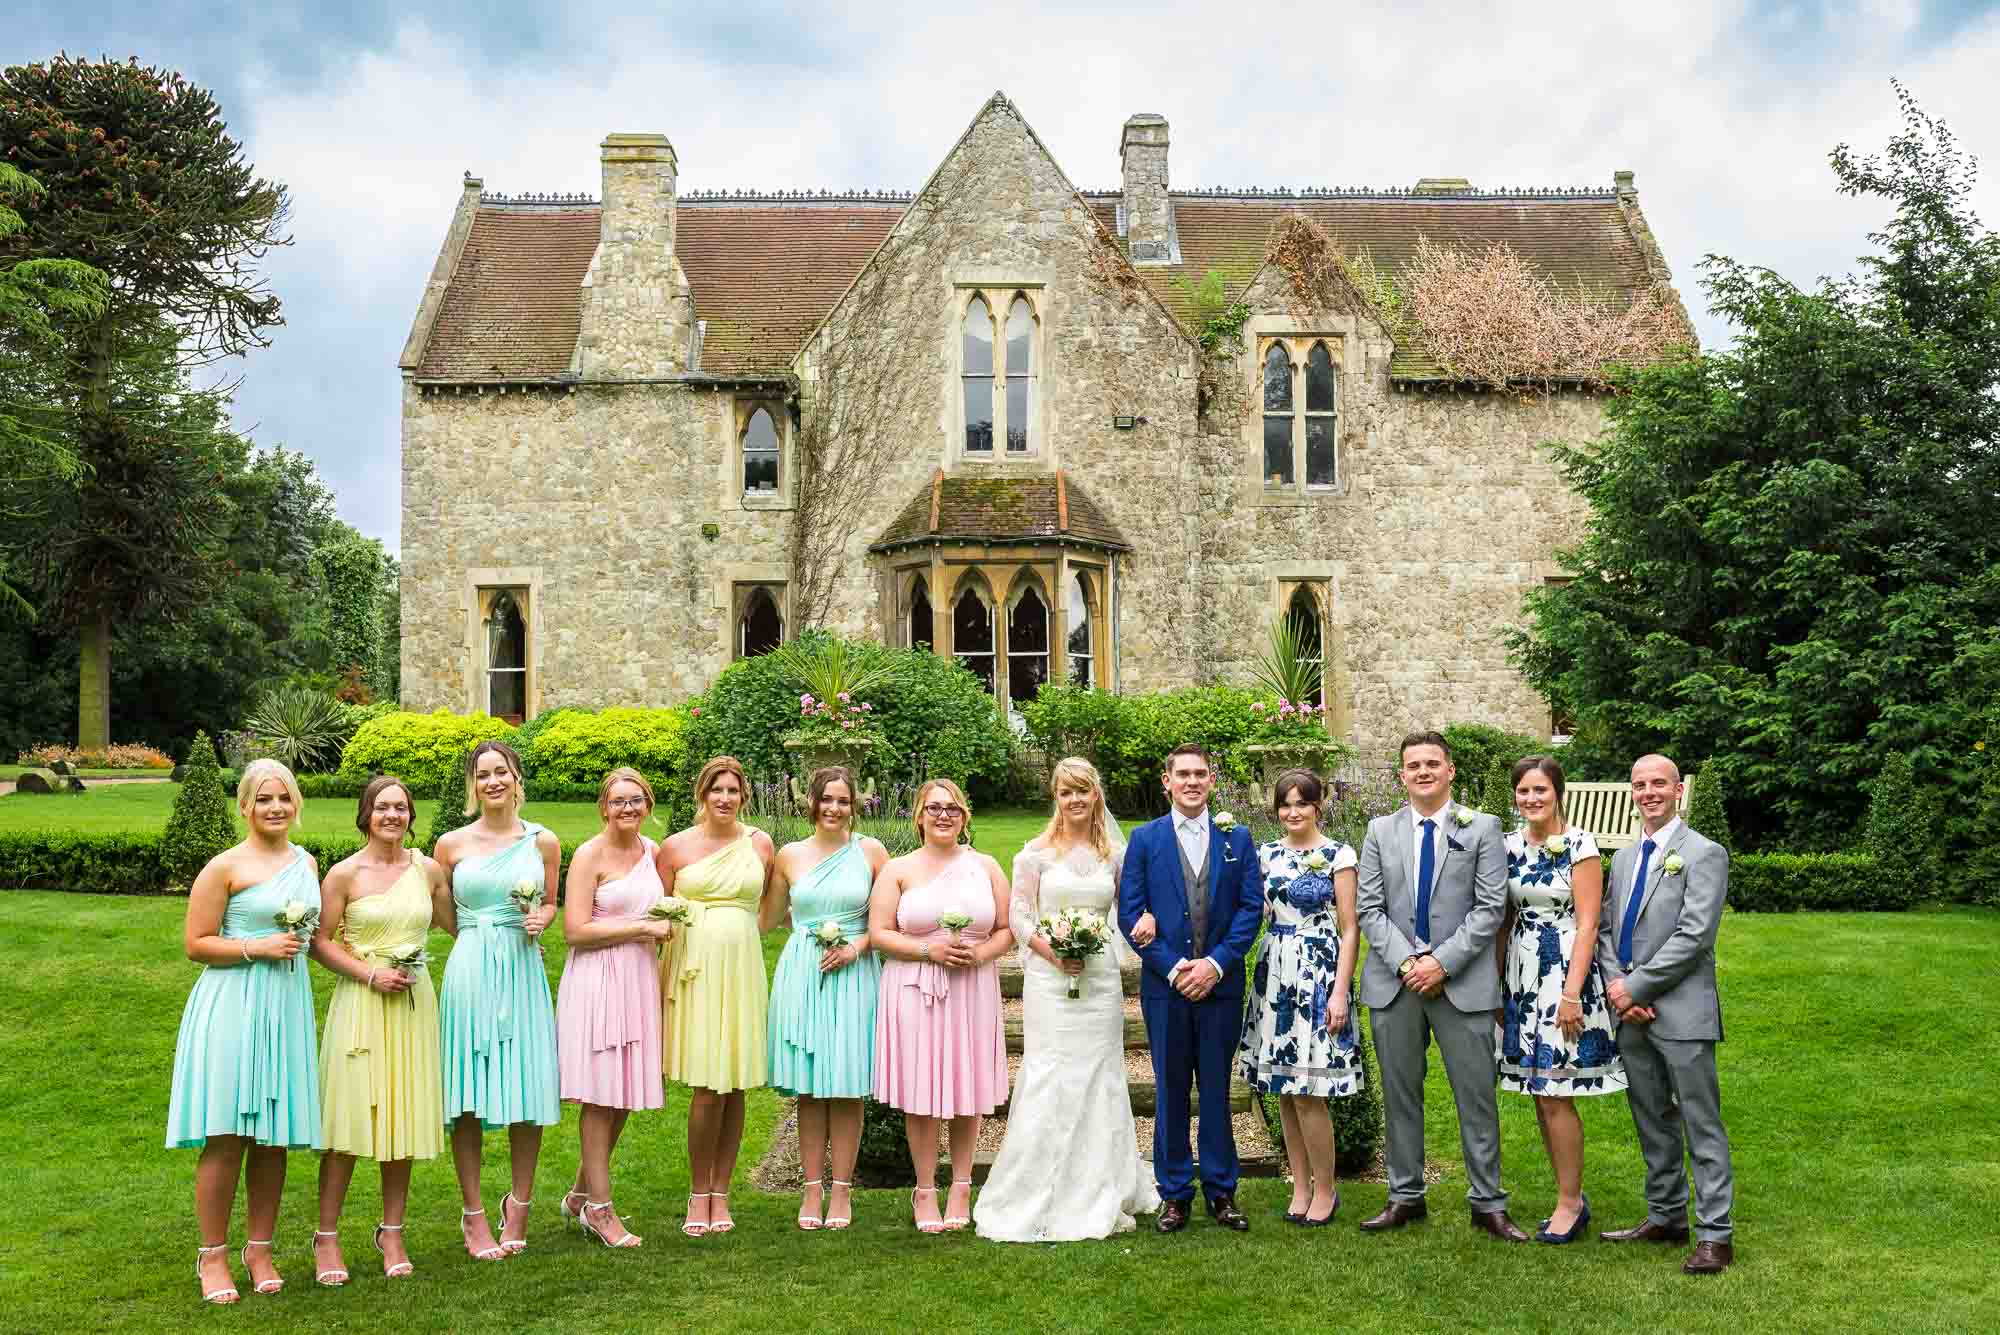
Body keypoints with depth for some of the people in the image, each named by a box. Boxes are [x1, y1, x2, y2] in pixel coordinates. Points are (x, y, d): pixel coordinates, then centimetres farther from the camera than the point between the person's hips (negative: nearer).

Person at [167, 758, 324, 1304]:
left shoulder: (308, 863, 13)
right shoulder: (225, 866, -6)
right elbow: (196, 944, -7)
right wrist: (256, 948, -16)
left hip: (288, 1006, 5)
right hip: (232, 1006, -5)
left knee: (274, 1136, 8)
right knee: (227, 1137, -3)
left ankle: (260, 1250, 20)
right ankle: (212, 1255, 10)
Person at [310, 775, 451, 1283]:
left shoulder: (428, 870, 6)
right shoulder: (345, 874, -4)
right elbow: (320, 941, -4)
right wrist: (370, 974, -13)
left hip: (414, 1003, 3)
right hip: (359, 1002, -3)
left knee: (404, 1118, 8)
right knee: (348, 1121, -2)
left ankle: (391, 1232, 21)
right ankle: (326, 1237, 10)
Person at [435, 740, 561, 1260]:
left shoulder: (543, 842, 5)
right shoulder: (452, 844, 3)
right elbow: (442, 915, 13)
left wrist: (539, 920, -2)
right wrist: (482, 937, 4)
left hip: (523, 972, 1)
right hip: (470, 972, -1)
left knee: (528, 1095, 3)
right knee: (469, 1099, 1)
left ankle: (519, 1204, 21)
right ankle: (473, 1214, 14)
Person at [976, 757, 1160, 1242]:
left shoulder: (1114, 854, 8)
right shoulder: (1037, 852, 0)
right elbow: (1018, 917, -2)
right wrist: (1053, 952, -15)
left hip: (1101, 980, 3)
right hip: (1049, 980, -3)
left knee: (1099, 1083, 8)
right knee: (1049, 1083, -5)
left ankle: (1101, 1196, 19)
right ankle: (1040, 1201, 5)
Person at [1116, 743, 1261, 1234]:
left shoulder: (1237, 838, 6)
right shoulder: (1145, 839, 3)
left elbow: (1251, 908, 1)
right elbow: (1129, 914, -1)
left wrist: (1215, 963, -10)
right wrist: (1173, 968, -10)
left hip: (1220, 983, 0)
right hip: (1165, 985, 0)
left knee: (1217, 1089, 6)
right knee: (1170, 1091, 6)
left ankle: (1221, 1191, 17)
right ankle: (1174, 1194, 15)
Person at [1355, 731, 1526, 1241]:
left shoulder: (1482, 828, 2)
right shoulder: (1381, 830, 8)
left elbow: (1490, 908, -5)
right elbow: (1369, 908, 4)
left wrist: (1442, 962, -13)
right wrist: (1405, 962, -10)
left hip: (1462, 982, -2)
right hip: (1394, 981, 2)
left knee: (1476, 1095, 2)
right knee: (1400, 1094, 10)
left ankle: (1487, 1202, 13)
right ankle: (1405, 1195, 21)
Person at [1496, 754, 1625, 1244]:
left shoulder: (1580, 846, -9)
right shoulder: (1510, 846, 8)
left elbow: (1587, 924, -12)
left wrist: (1572, 992, -17)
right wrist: (1497, 985, 10)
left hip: (1565, 973, -6)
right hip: (1521, 976, 6)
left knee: (1555, 1096, -4)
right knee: (1540, 1096, 9)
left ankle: (1570, 1203, 9)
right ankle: (1572, 1198, 21)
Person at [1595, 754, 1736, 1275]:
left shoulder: (1704, 854, -7)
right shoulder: (1623, 858, 16)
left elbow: (1693, 936, -15)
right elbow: (1606, 930, 14)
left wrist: (1634, 987, -14)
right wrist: (1617, 987, -3)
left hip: (1682, 1013, -7)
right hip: (1632, 1014, 7)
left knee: (1701, 1125, -2)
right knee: (1652, 1122, 15)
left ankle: (1714, 1235, 2)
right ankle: (1666, 1218, 26)